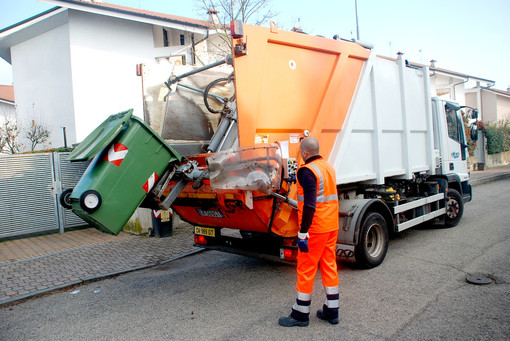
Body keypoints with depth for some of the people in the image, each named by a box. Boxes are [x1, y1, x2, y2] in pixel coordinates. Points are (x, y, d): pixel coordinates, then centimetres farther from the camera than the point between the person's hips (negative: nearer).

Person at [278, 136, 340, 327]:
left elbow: (309, 205, -22)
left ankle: (301, 314, 14)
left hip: (315, 228, -8)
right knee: (329, 266, 14)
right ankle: (332, 311, 24)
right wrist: (298, 202, 34)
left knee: (306, 269, 2)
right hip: (332, 226, 8)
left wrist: (302, 233, -20)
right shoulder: (328, 167, 11)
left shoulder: (308, 171, -15)